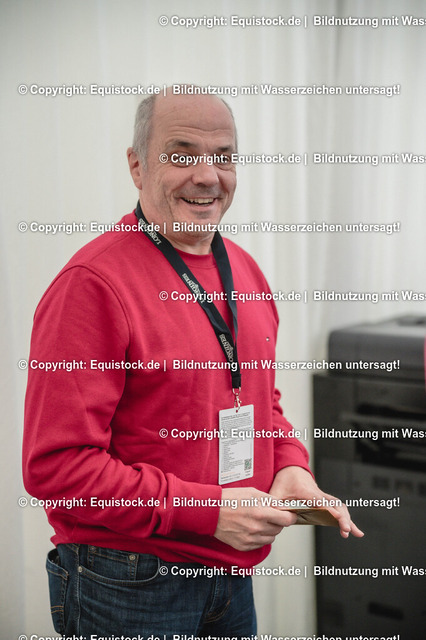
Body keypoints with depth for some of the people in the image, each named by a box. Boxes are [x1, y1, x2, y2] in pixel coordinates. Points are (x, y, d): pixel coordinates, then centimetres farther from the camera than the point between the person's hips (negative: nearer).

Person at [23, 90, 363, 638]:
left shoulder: (245, 271, 6)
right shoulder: (92, 285, -19)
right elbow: (56, 467, -22)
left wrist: (290, 466, -3)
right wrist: (208, 510, -23)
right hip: (129, 587, -7)